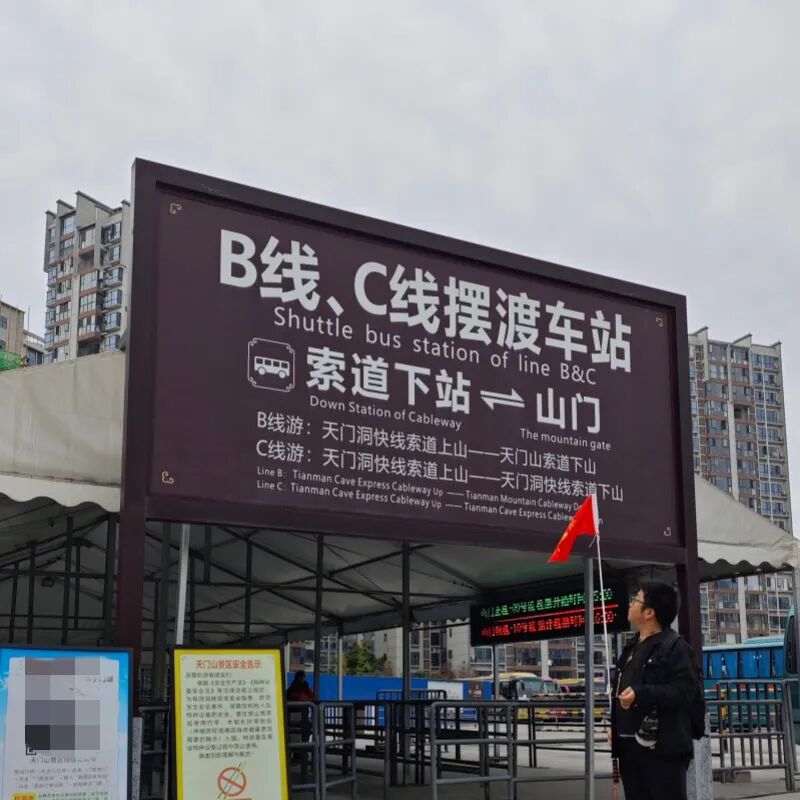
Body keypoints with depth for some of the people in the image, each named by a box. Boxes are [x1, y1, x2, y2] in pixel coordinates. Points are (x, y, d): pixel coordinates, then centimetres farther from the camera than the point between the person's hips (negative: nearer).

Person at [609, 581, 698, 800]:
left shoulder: (675, 647, -8)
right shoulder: (632, 649, 21)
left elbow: (683, 691, -19)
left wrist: (640, 694, -27)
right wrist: (614, 726, 19)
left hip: (663, 748, -9)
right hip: (631, 747, 9)